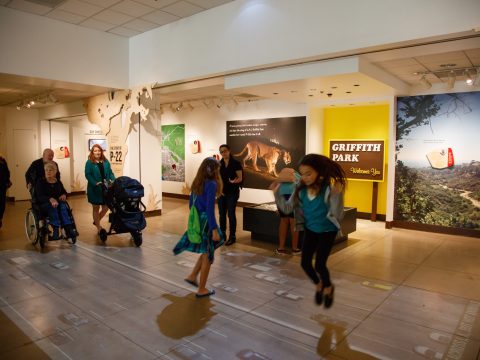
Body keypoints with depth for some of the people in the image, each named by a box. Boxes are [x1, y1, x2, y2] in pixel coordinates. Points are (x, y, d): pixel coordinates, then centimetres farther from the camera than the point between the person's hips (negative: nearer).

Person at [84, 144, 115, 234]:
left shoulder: (106, 162, 8)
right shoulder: (89, 162, -5)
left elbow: (110, 173, 10)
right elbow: (88, 175, -11)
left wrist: (113, 180, -8)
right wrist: (96, 183, -23)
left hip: (106, 188, 4)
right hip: (95, 189, -4)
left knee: (106, 207, 7)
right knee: (96, 208, 8)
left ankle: (96, 221, 34)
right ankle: (99, 228, 20)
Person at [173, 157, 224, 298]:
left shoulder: (196, 183, 7)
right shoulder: (211, 184, -17)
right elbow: (210, 209, -22)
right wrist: (214, 230, -19)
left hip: (196, 221, 8)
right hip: (206, 222, -8)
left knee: (206, 252, 25)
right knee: (208, 256, 7)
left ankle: (192, 276, 26)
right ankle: (201, 290, 18)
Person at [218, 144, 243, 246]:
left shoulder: (236, 163, -8)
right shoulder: (219, 164, 5)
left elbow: (240, 178, -10)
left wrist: (234, 181, -30)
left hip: (232, 193, -4)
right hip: (222, 192, 4)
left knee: (231, 214, -4)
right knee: (222, 214, 9)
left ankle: (232, 236, 7)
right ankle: (222, 233, 23)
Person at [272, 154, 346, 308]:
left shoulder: (329, 189, -26)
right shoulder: (301, 189, -13)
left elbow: (337, 215, -28)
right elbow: (288, 208, -8)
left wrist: (336, 195, -43)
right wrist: (277, 193, -22)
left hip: (327, 231, -4)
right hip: (310, 229, 5)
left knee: (319, 264, -10)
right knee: (305, 263, 4)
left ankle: (328, 287, 25)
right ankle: (318, 284, 37)